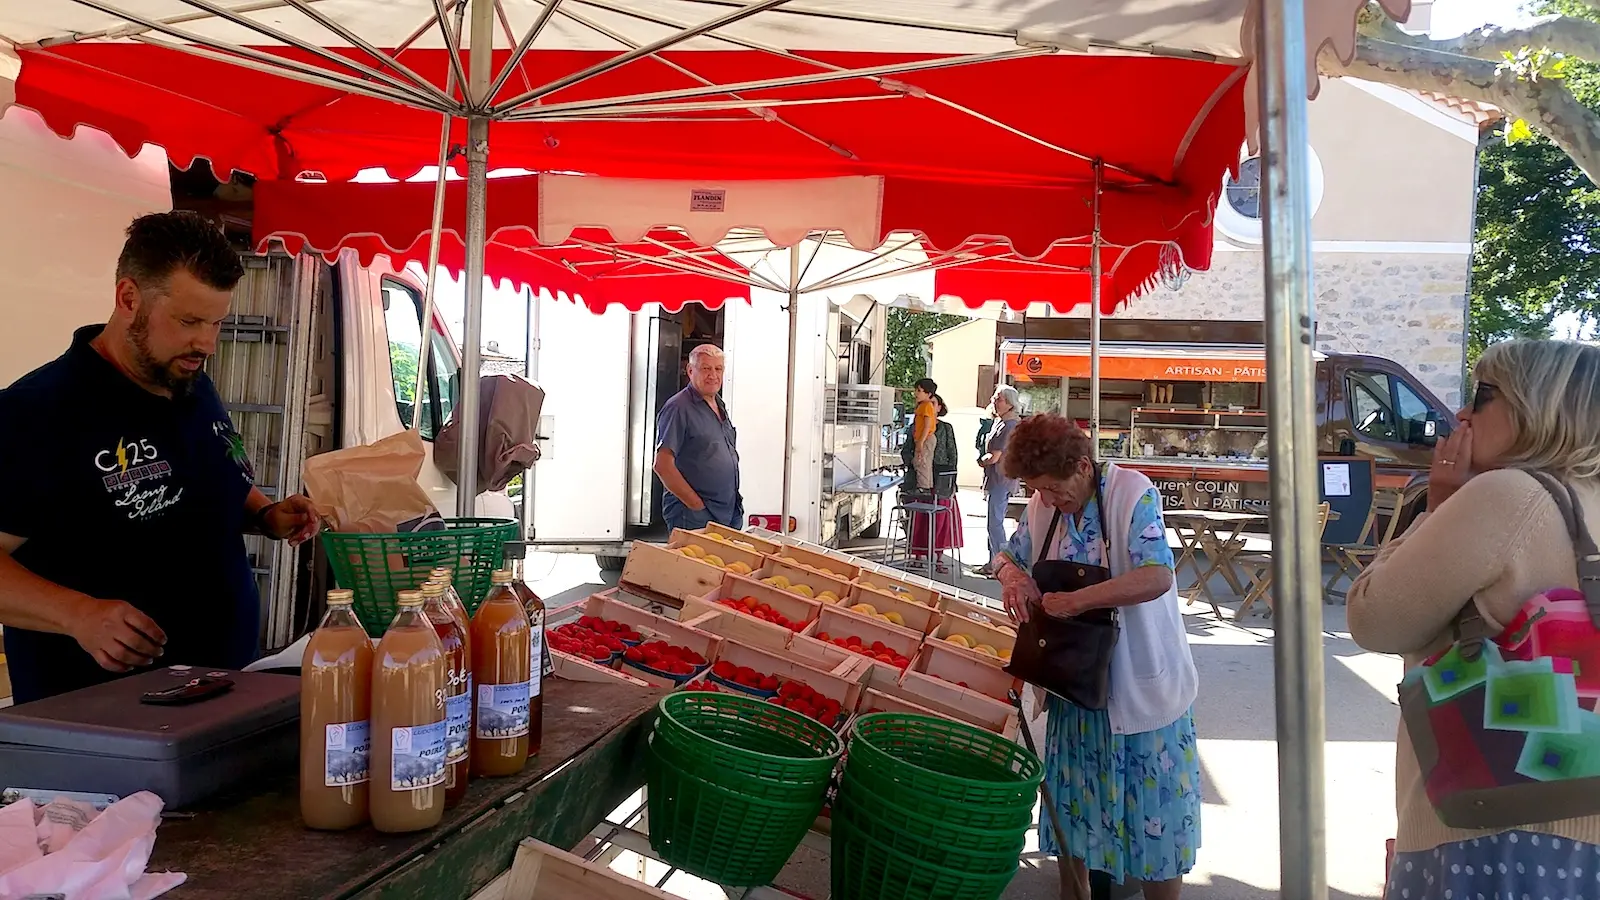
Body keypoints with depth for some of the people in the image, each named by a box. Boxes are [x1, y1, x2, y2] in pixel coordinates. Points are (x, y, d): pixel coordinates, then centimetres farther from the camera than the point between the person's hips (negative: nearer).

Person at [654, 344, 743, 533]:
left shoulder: (720, 406, 14)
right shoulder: (679, 408, -12)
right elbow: (662, 465, -19)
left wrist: (735, 501, 13)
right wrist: (697, 504, -16)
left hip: (730, 512, 8)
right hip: (694, 517, -8)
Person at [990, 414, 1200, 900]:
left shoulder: (1132, 494, -19)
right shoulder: (1043, 505, -1)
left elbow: (1157, 577, -30)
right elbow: (1009, 553, 13)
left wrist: (1076, 600, -29)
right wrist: (1011, 573, -11)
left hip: (1142, 685, -6)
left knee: (1153, 812, 7)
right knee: (1070, 803, 19)